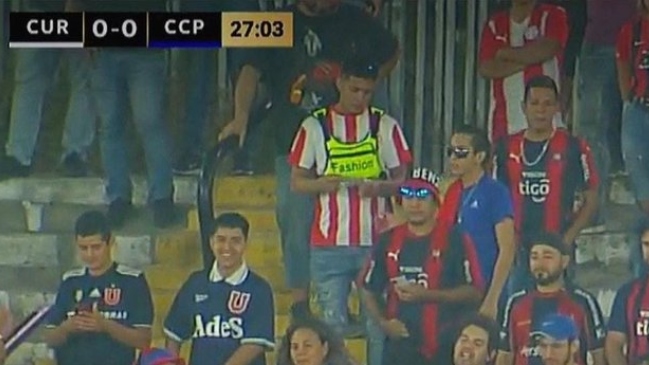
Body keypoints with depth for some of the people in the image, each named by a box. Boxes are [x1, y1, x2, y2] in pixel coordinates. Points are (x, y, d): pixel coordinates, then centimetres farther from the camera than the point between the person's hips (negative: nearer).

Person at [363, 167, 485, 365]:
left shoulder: (455, 241, -3)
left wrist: (426, 295, -16)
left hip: (443, 348, -4)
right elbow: (370, 290, 19)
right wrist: (383, 322, 1)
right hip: (399, 347, 4)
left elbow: (474, 292, -8)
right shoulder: (388, 241, 11)